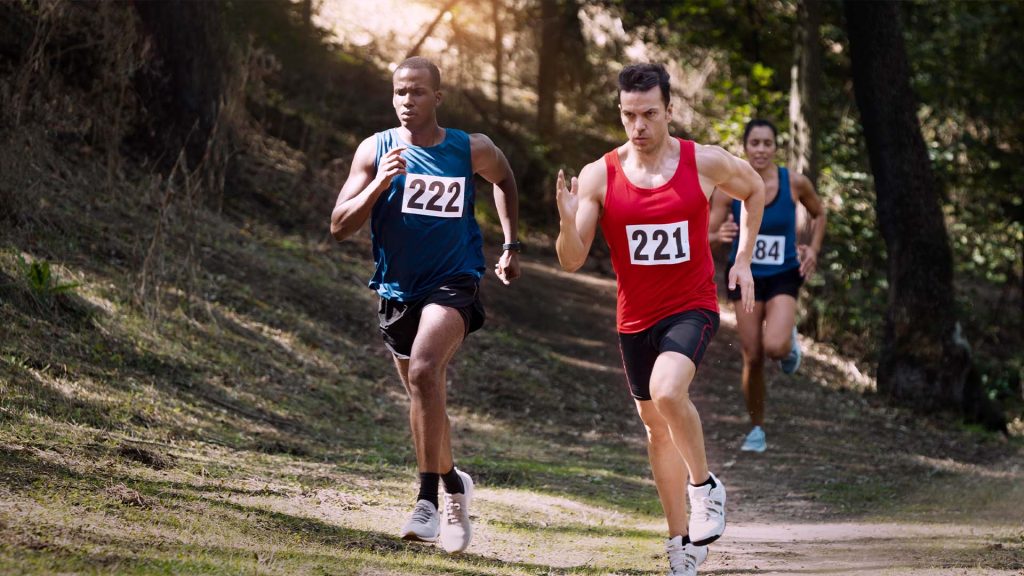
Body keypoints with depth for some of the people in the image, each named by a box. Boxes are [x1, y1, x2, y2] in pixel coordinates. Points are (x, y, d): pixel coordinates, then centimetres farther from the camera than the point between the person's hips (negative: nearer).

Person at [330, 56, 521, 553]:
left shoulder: (472, 151, -4)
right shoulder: (375, 151, -3)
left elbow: (504, 181, 20)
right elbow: (339, 227, -6)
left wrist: (511, 245, 15)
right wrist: (380, 184, -20)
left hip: (453, 283, -4)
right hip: (398, 289, 4)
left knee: (424, 369, -28)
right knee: (424, 398, 15)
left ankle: (428, 499, -26)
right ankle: (452, 483, 39)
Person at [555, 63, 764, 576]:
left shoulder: (705, 163, -9)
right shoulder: (599, 176, -8)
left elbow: (754, 190, 14)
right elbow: (572, 261, -9)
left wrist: (743, 259, 6)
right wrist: (568, 221, -30)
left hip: (692, 307, -3)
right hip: (635, 317, 3)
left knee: (667, 391, -30)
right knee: (656, 427, 14)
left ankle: (704, 486, -4)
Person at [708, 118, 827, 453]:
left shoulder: (795, 183, -11)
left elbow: (818, 214, 10)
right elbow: (706, 239, -12)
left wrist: (813, 249, -4)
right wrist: (719, 236, -34)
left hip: (783, 276, -1)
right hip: (745, 276, 1)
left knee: (775, 347, -25)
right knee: (752, 357, 1)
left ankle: (790, 340, 14)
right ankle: (757, 429, 22)